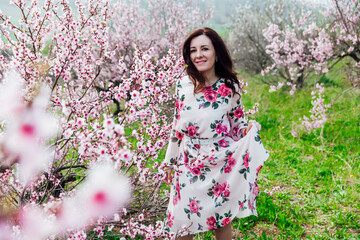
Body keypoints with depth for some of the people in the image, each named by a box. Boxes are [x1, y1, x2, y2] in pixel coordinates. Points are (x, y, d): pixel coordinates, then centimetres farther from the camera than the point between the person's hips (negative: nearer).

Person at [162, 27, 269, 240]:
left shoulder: (230, 88, -9)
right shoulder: (183, 85, -3)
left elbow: (238, 124, 3)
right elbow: (177, 128, 7)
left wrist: (249, 131, -21)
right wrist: (169, 163, 11)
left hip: (221, 163, -2)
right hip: (189, 164, 2)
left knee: (222, 219, 9)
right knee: (184, 220, 7)